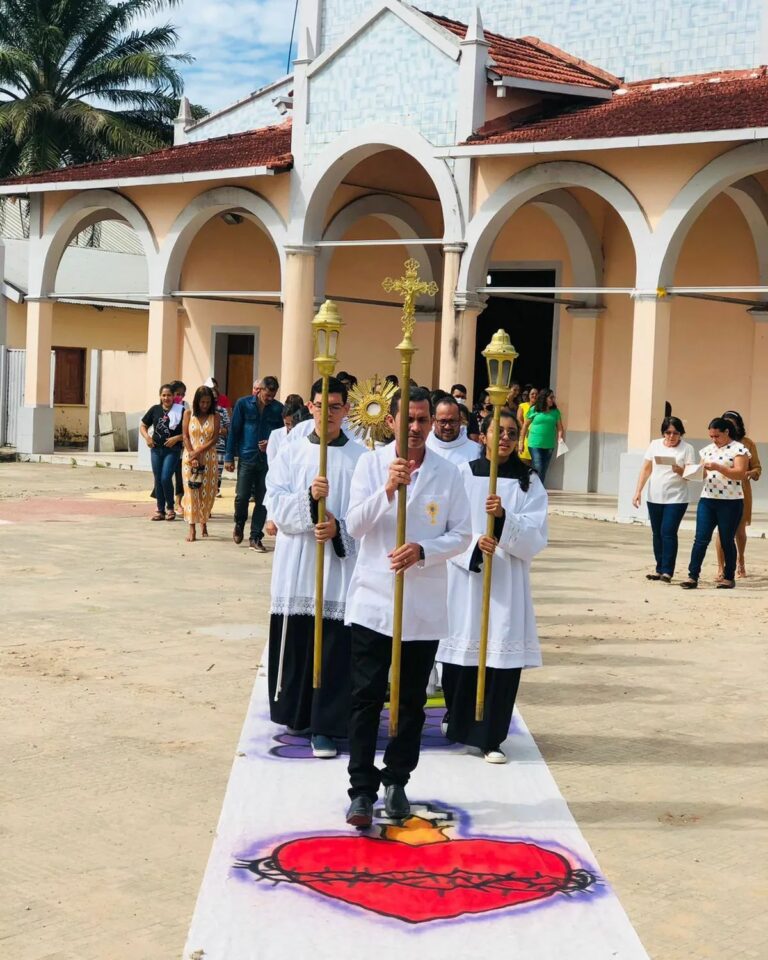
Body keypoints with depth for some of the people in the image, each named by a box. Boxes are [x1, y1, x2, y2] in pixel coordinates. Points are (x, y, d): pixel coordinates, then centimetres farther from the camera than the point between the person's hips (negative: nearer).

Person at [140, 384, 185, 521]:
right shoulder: (155, 410, 6)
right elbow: (143, 425, 14)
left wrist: (176, 438, -16)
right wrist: (147, 437, -4)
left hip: (172, 450, -4)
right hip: (156, 449, 4)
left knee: (166, 478, -12)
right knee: (158, 480, 7)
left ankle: (170, 508, 7)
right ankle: (160, 510, 17)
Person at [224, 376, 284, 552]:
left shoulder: (278, 408, 1)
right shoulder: (243, 404, -2)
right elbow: (234, 431, 1)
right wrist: (229, 457, -1)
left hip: (268, 460, 1)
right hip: (247, 458, -1)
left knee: (262, 500, 3)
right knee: (242, 496, -4)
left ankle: (255, 537, 12)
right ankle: (239, 524, 25)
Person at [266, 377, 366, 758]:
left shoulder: (361, 457, 1)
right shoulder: (291, 453, 7)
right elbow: (277, 504, -2)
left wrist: (340, 528, -18)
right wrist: (308, 496, -20)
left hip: (341, 564, -2)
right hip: (296, 564, 2)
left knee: (334, 647, -3)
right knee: (294, 640, 8)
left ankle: (325, 726, 2)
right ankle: (296, 713, 23)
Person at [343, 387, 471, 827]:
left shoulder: (448, 473, 0)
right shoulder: (371, 463, -1)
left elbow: (461, 534, 0)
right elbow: (355, 525, -9)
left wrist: (423, 551, -17)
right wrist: (387, 490, -24)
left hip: (424, 606, 1)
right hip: (373, 600, -1)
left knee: (412, 701, 11)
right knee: (366, 699, -1)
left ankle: (397, 781, 26)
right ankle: (363, 789, 5)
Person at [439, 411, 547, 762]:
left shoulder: (529, 482, 5)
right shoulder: (462, 474, 2)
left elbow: (536, 538, -4)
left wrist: (504, 516, -20)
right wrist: (474, 545, -19)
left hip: (508, 582, 1)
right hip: (465, 578, 0)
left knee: (504, 657, -5)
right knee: (462, 655, 6)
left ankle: (490, 736, 6)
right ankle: (456, 717, 33)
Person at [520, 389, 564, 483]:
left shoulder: (555, 412, 6)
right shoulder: (534, 410, -1)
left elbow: (560, 428, 4)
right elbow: (525, 426, 4)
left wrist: (560, 438, -15)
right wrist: (522, 442, 4)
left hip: (549, 446, 3)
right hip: (535, 444, -3)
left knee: (543, 471, 9)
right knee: (538, 469, -12)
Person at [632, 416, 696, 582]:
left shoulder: (687, 449, -3)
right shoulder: (655, 445, 7)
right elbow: (646, 469, 9)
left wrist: (680, 471, -28)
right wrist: (638, 491, 3)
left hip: (676, 498, -4)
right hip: (654, 497, 4)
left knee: (668, 533, -12)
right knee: (657, 534, 8)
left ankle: (667, 571, -10)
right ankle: (660, 570, 16)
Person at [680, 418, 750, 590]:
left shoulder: (738, 449, -4)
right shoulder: (708, 449, 14)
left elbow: (740, 474, -14)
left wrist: (718, 467, -23)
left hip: (730, 502, -5)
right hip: (707, 499, 5)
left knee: (727, 540, 3)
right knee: (700, 539, -4)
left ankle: (729, 577, 14)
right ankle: (693, 576, -5)